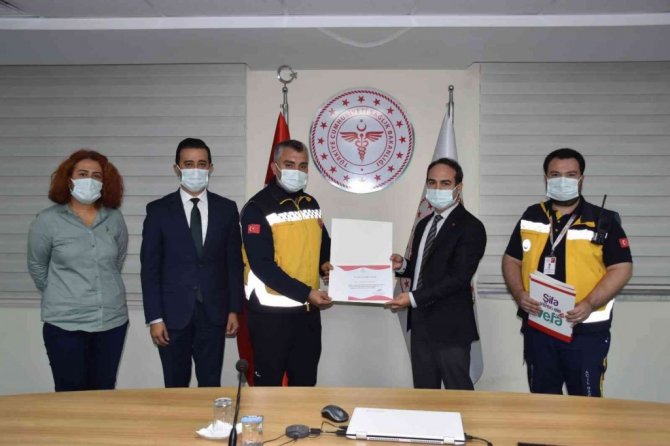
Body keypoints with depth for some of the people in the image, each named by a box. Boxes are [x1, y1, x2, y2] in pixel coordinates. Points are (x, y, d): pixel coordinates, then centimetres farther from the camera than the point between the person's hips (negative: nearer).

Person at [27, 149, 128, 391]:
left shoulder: (115, 219, 2)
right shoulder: (47, 220, -5)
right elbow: (37, 267, 6)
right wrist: (60, 296, 13)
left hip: (113, 320, 3)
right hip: (65, 323, -2)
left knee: (104, 392, 14)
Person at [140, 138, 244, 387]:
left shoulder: (226, 209, 3)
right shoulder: (158, 210, -1)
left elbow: (234, 263, 6)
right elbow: (150, 267, -2)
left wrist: (234, 309, 3)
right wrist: (154, 318, -6)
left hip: (213, 313, 1)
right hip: (173, 313, -1)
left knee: (211, 385, 8)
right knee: (175, 387, 9)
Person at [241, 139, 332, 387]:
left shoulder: (311, 204, 8)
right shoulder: (257, 208, -13)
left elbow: (323, 242, 22)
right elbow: (263, 266, -19)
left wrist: (325, 263, -1)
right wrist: (306, 293, -22)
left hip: (307, 309, 6)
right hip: (270, 312, -6)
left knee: (305, 381, 17)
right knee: (269, 382, 7)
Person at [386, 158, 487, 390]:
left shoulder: (470, 227, -11)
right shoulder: (424, 224, 14)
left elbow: (458, 278, -19)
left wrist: (414, 298, -21)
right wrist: (402, 265, 0)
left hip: (450, 326, -7)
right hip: (421, 323, 7)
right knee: (423, 394, 15)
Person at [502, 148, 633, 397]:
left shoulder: (603, 221, -2)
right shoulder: (530, 217, 8)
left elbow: (621, 268, -7)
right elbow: (511, 260, 11)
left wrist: (589, 304, -20)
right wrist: (519, 294, -8)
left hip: (586, 330, -3)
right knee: (541, 401, 15)